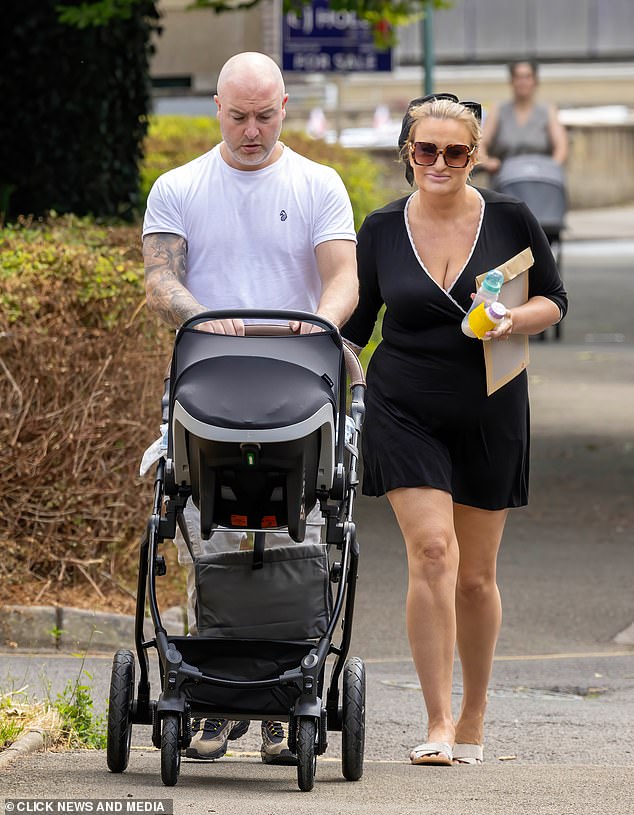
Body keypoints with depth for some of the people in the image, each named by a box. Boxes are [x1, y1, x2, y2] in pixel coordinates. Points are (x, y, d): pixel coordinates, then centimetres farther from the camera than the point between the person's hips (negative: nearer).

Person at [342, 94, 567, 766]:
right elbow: (354, 324, 10)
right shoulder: (382, 230, 1)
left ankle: (473, 720, 25)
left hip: (489, 415, 1)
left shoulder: (509, 220, -2)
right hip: (406, 413, -1)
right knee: (432, 552, -17)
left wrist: (515, 321, -14)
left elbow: (553, 301, 6)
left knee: (476, 575, 8)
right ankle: (438, 726, -15)